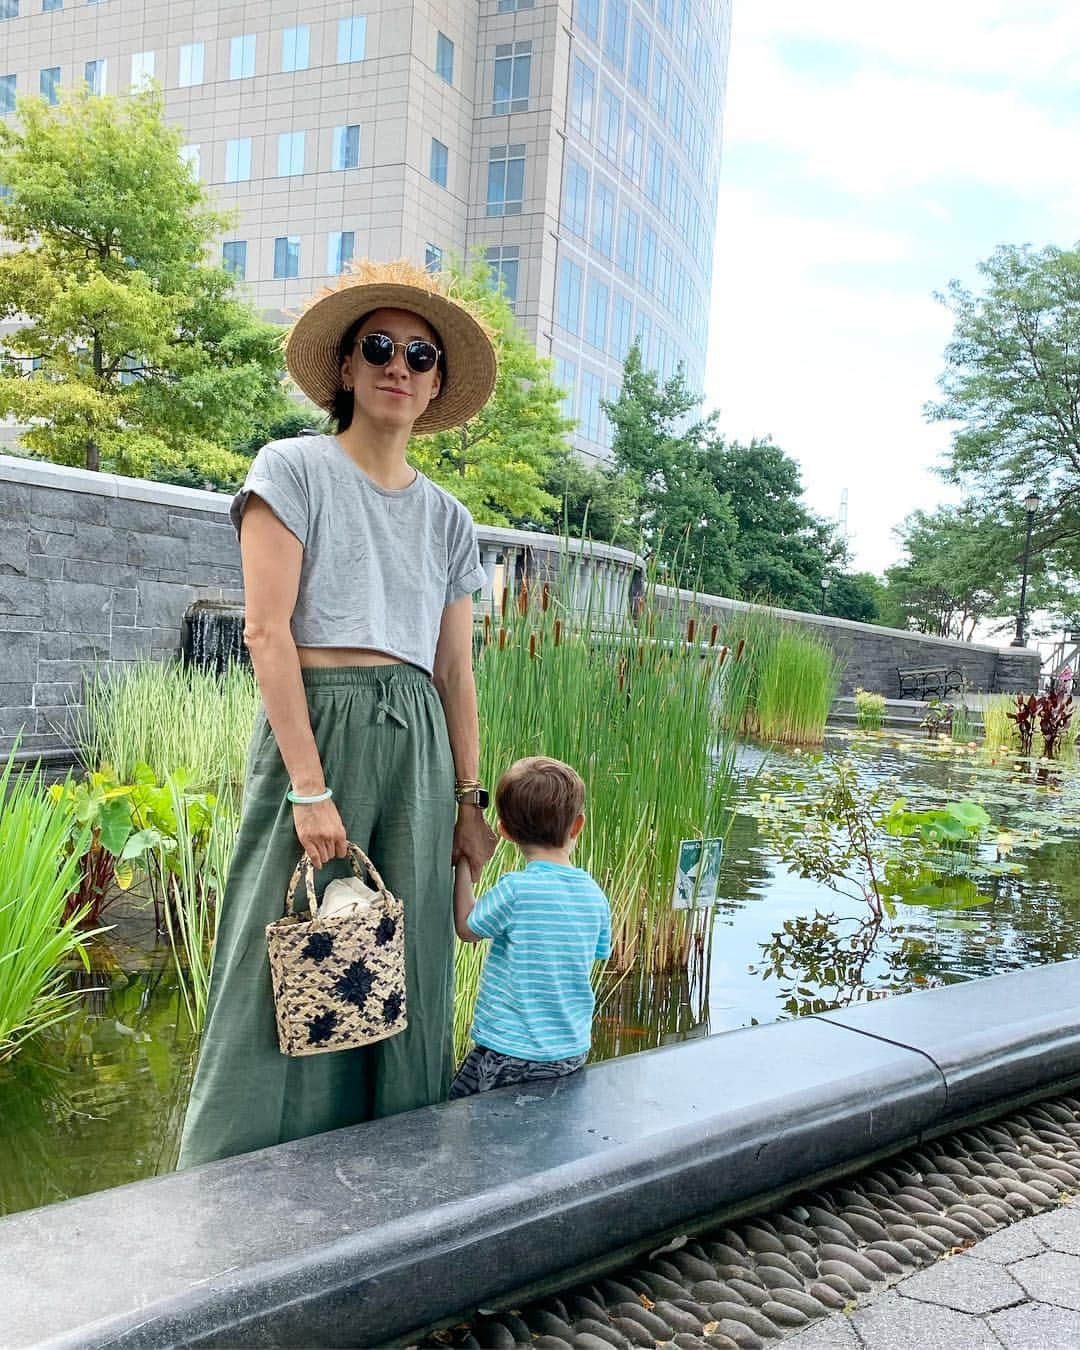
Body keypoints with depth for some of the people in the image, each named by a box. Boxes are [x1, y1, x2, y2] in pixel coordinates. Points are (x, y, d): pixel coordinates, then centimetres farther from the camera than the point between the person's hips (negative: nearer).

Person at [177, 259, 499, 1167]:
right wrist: (309, 786, -16)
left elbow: (455, 671, 14)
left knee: (403, 981, 8)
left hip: (419, 744, 5)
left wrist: (469, 801, 9)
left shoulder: (447, 518, 15)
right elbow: (267, 631, -9)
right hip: (316, 728, -4)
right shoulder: (294, 470, 1)